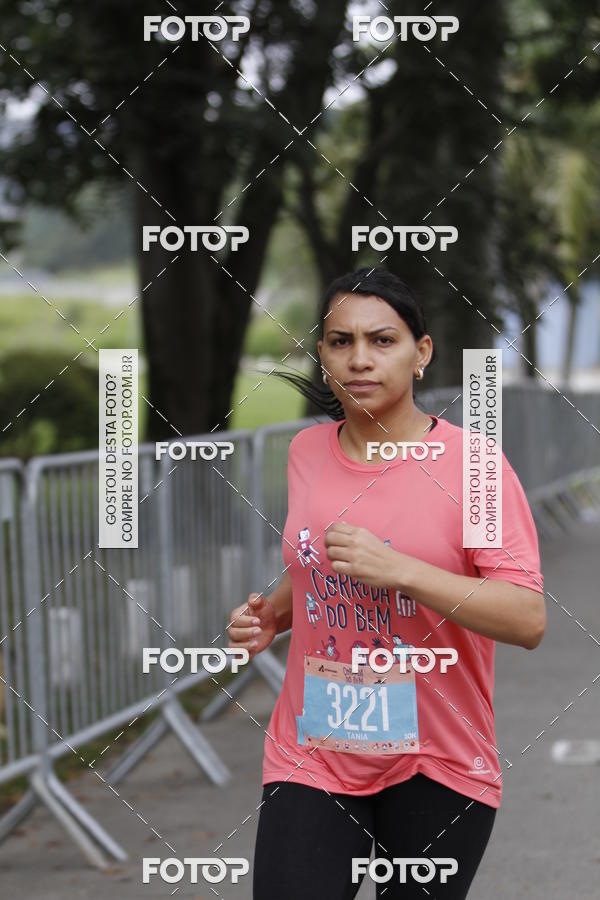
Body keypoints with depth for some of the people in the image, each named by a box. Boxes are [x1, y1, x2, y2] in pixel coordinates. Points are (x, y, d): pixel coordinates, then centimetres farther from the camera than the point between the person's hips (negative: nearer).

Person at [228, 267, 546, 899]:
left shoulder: (471, 463, -10)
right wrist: (271, 615, 4)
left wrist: (399, 569, -26)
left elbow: (529, 621, -17)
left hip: (436, 759, -3)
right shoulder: (306, 452, 5)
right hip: (312, 752, 3)